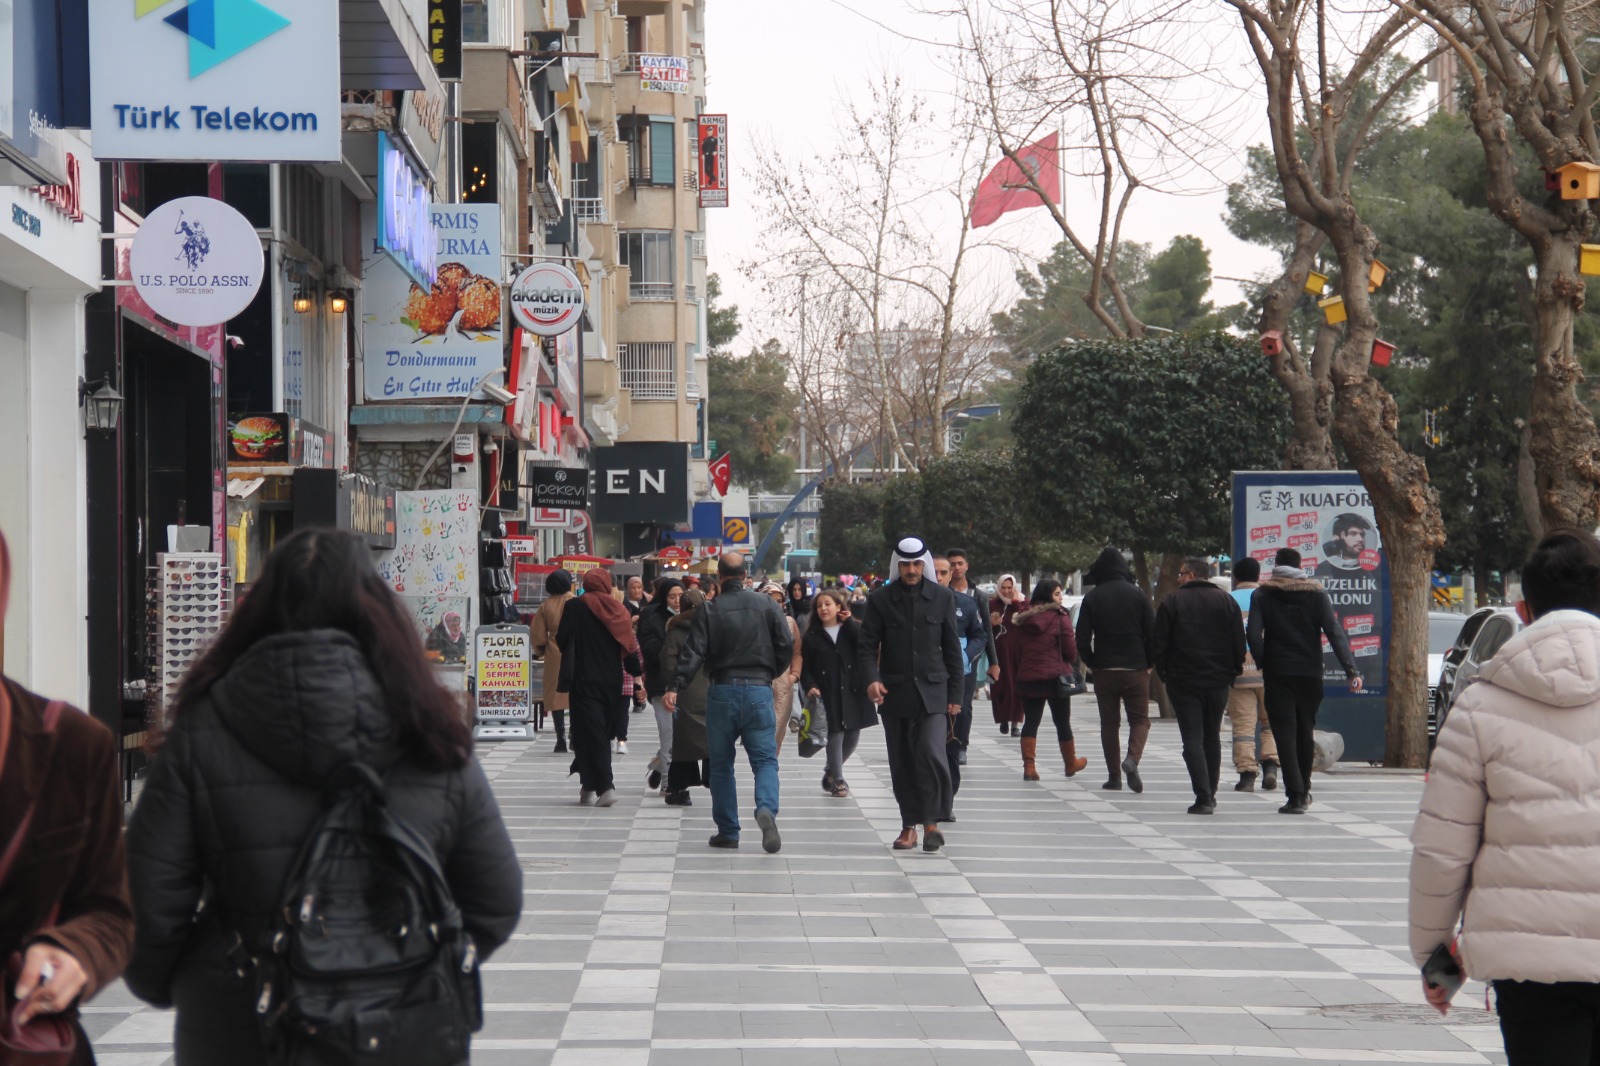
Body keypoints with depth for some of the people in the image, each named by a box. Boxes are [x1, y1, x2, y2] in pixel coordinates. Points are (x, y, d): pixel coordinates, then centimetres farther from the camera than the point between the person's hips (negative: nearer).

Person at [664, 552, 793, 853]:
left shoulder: (708, 611, -2)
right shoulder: (767, 605, 2)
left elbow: (693, 653, -11)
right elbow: (787, 647, 1)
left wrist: (674, 687, -13)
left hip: (722, 692, 0)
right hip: (759, 690, 0)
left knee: (721, 763, 10)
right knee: (764, 758, 3)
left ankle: (727, 832, 12)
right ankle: (767, 808, -25)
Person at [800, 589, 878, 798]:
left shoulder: (853, 630, 10)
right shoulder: (811, 637, 8)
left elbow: (866, 645, -11)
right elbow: (805, 667, 6)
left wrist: (849, 622, -6)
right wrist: (810, 686, -12)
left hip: (853, 691, 2)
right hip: (828, 694, -2)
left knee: (853, 736, 6)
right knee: (835, 735, -6)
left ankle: (831, 771, 28)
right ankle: (837, 780, 6)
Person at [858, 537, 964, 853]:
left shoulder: (942, 597, 5)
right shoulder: (879, 599, 3)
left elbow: (952, 649, 8)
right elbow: (867, 646, 0)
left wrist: (955, 695, 5)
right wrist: (871, 679, -19)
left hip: (933, 691, -1)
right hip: (895, 693, 1)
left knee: (931, 753, -17)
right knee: (901, 762, 5)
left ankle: (931, 821, -9)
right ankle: (909, 825, 15)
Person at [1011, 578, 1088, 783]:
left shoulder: (1024, 619, 7)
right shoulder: (1060, 617, -10)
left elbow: (1018, 650, 11)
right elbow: (1071, 650, -8)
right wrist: (1071, 661, 13)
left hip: (1027, 677, 4)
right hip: (1055, 677, -4)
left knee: (1031, 722, 5)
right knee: (1062, 722, 10)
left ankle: (1029, 766, -6)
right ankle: (1070, 764, 24)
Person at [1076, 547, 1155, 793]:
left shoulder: (1092, 598, -1)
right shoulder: (1137, 594, -2)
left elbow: (1082, 638, -4)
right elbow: (1152, 632, -5)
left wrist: (1091, 664, 10)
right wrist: (1148, 663, 7)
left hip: (1104, 670, 1)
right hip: (1135, 669, -1)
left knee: (1109, 723, 9)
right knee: (1139, 719, 6)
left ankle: (1114, 776, 8)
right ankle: (1132, 759, -20)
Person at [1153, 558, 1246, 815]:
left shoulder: (1173, 601, -3)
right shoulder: (1226, 601, 4)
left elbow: (1159, 642, -4)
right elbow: (1239, 642, 2)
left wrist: (1163, 672, 7)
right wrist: (1233, 671, 11)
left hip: (1183, 681, -3)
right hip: (1218, 681, 3)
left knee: (1192, 739, -4)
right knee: (1212, 738, 16)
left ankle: (1203, 798, -15)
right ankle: (1210, 795, 23)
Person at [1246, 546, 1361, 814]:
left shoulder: (1262, 596, 1)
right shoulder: (1316, 594, 4)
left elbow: (1253, 634, -12)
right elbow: (1335, 633, -4)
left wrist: (1263, 665, -1)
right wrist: (1351, 669, -8)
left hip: (1277, 674, -2)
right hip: (1310, 673, 2)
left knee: (1285, 734, -4)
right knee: (1305, 732, 17)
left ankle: (1295, 795, -14)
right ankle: (1303, 790, 28)